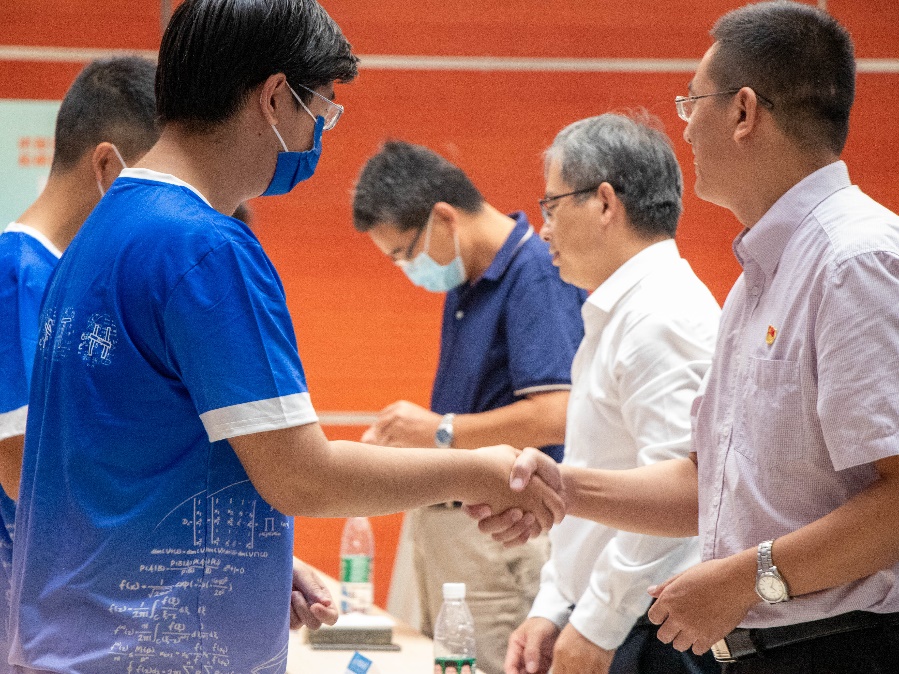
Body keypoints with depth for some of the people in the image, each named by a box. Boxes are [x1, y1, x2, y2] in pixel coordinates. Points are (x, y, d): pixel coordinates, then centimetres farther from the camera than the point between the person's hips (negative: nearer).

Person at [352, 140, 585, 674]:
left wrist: (441, 430, -16)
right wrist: (406, 435, 8)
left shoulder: (537, 277, -16)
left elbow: (554, 417, -26)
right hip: (445, 519, 10)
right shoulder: (466, 284, 14)